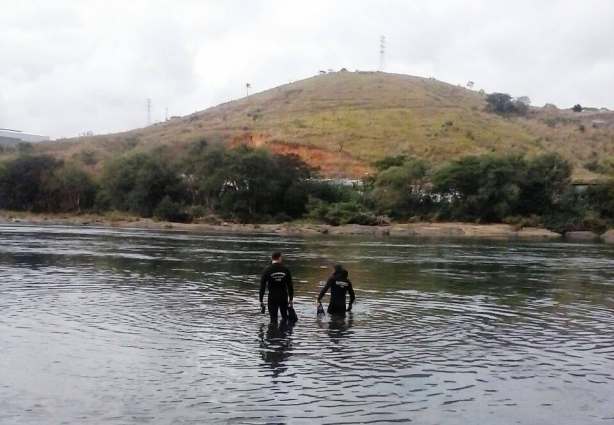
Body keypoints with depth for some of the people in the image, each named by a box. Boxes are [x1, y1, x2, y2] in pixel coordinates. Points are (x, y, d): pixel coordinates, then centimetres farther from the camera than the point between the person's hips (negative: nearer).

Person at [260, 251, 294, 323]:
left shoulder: (267, 270, -6)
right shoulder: (285, 269, -2)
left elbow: (262, 286, -6)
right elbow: (290, 285, 1)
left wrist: (261, 300, 1)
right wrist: (290, 299, 10)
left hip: (272, 298, -2)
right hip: (284, 297, 2)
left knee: (273, 319, 3)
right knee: (285, 317, 19)